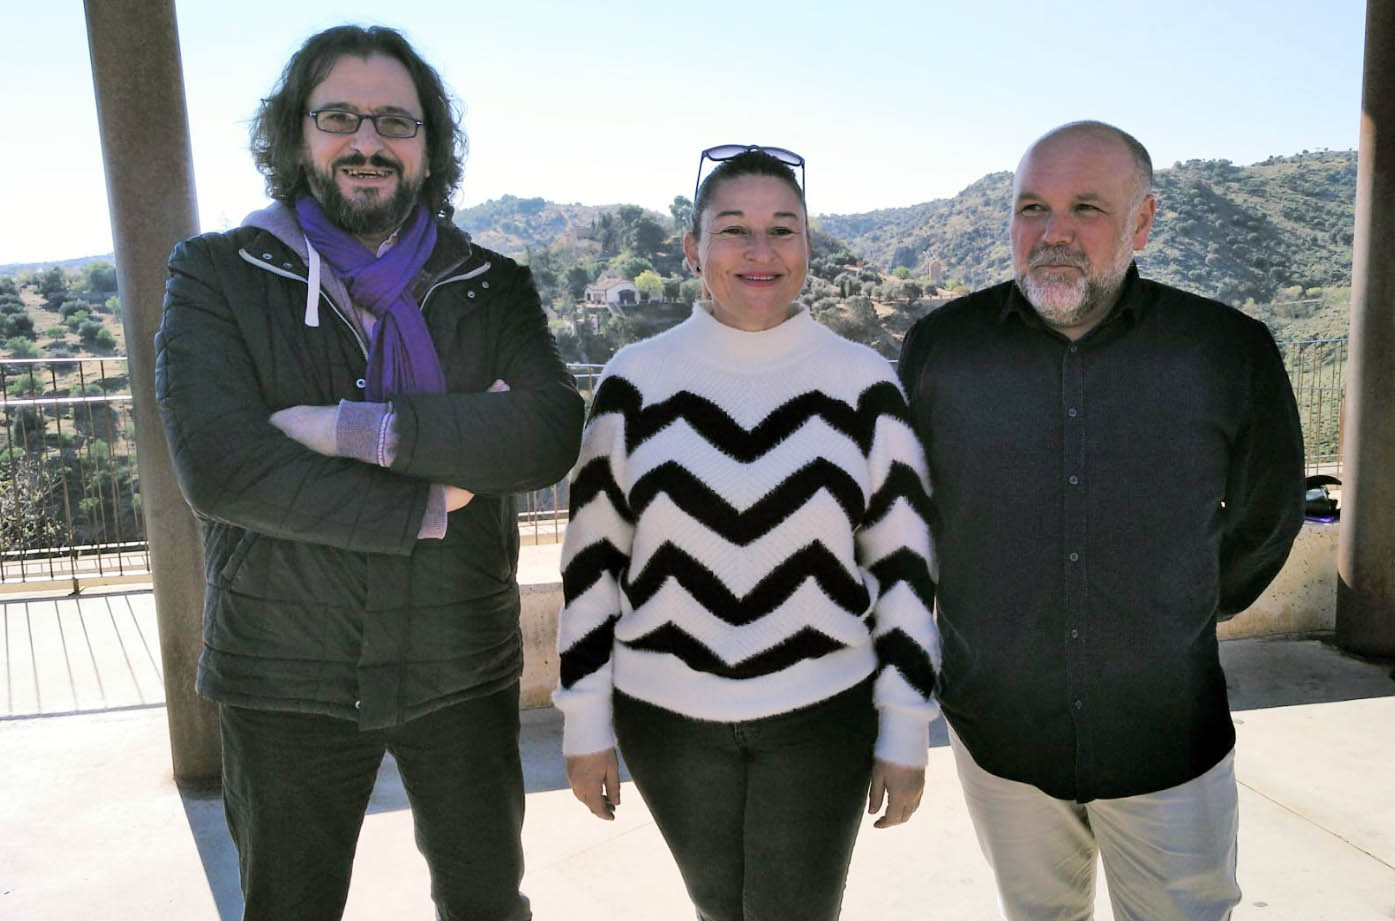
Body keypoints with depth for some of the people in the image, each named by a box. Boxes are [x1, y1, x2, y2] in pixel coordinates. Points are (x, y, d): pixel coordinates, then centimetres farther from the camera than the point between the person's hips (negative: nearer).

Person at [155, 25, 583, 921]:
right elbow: (216, 464, -20)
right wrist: (432, 504, -20)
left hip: (463, 670, 1)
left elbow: (551, 435, -18)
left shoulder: (495, 287, 0)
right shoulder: (216, 274, -4)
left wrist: (355, 427, -25)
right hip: (283, 679, -1)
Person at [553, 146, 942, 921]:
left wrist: (905, 734, -2)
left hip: (823, 713, -1)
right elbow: (594, 558, 0)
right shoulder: (636, 379, -4)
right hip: (668, 714, 1)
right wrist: (585, 723, 1)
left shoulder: (861, 383, -5)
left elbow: (903, 563, -2)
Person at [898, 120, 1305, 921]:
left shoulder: (1231, 353, -9)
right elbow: (910, 503, 10)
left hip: (1169, 742, 0)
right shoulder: (940, 346, -7)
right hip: (1000, 734, 1)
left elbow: (1267, 515, 9)